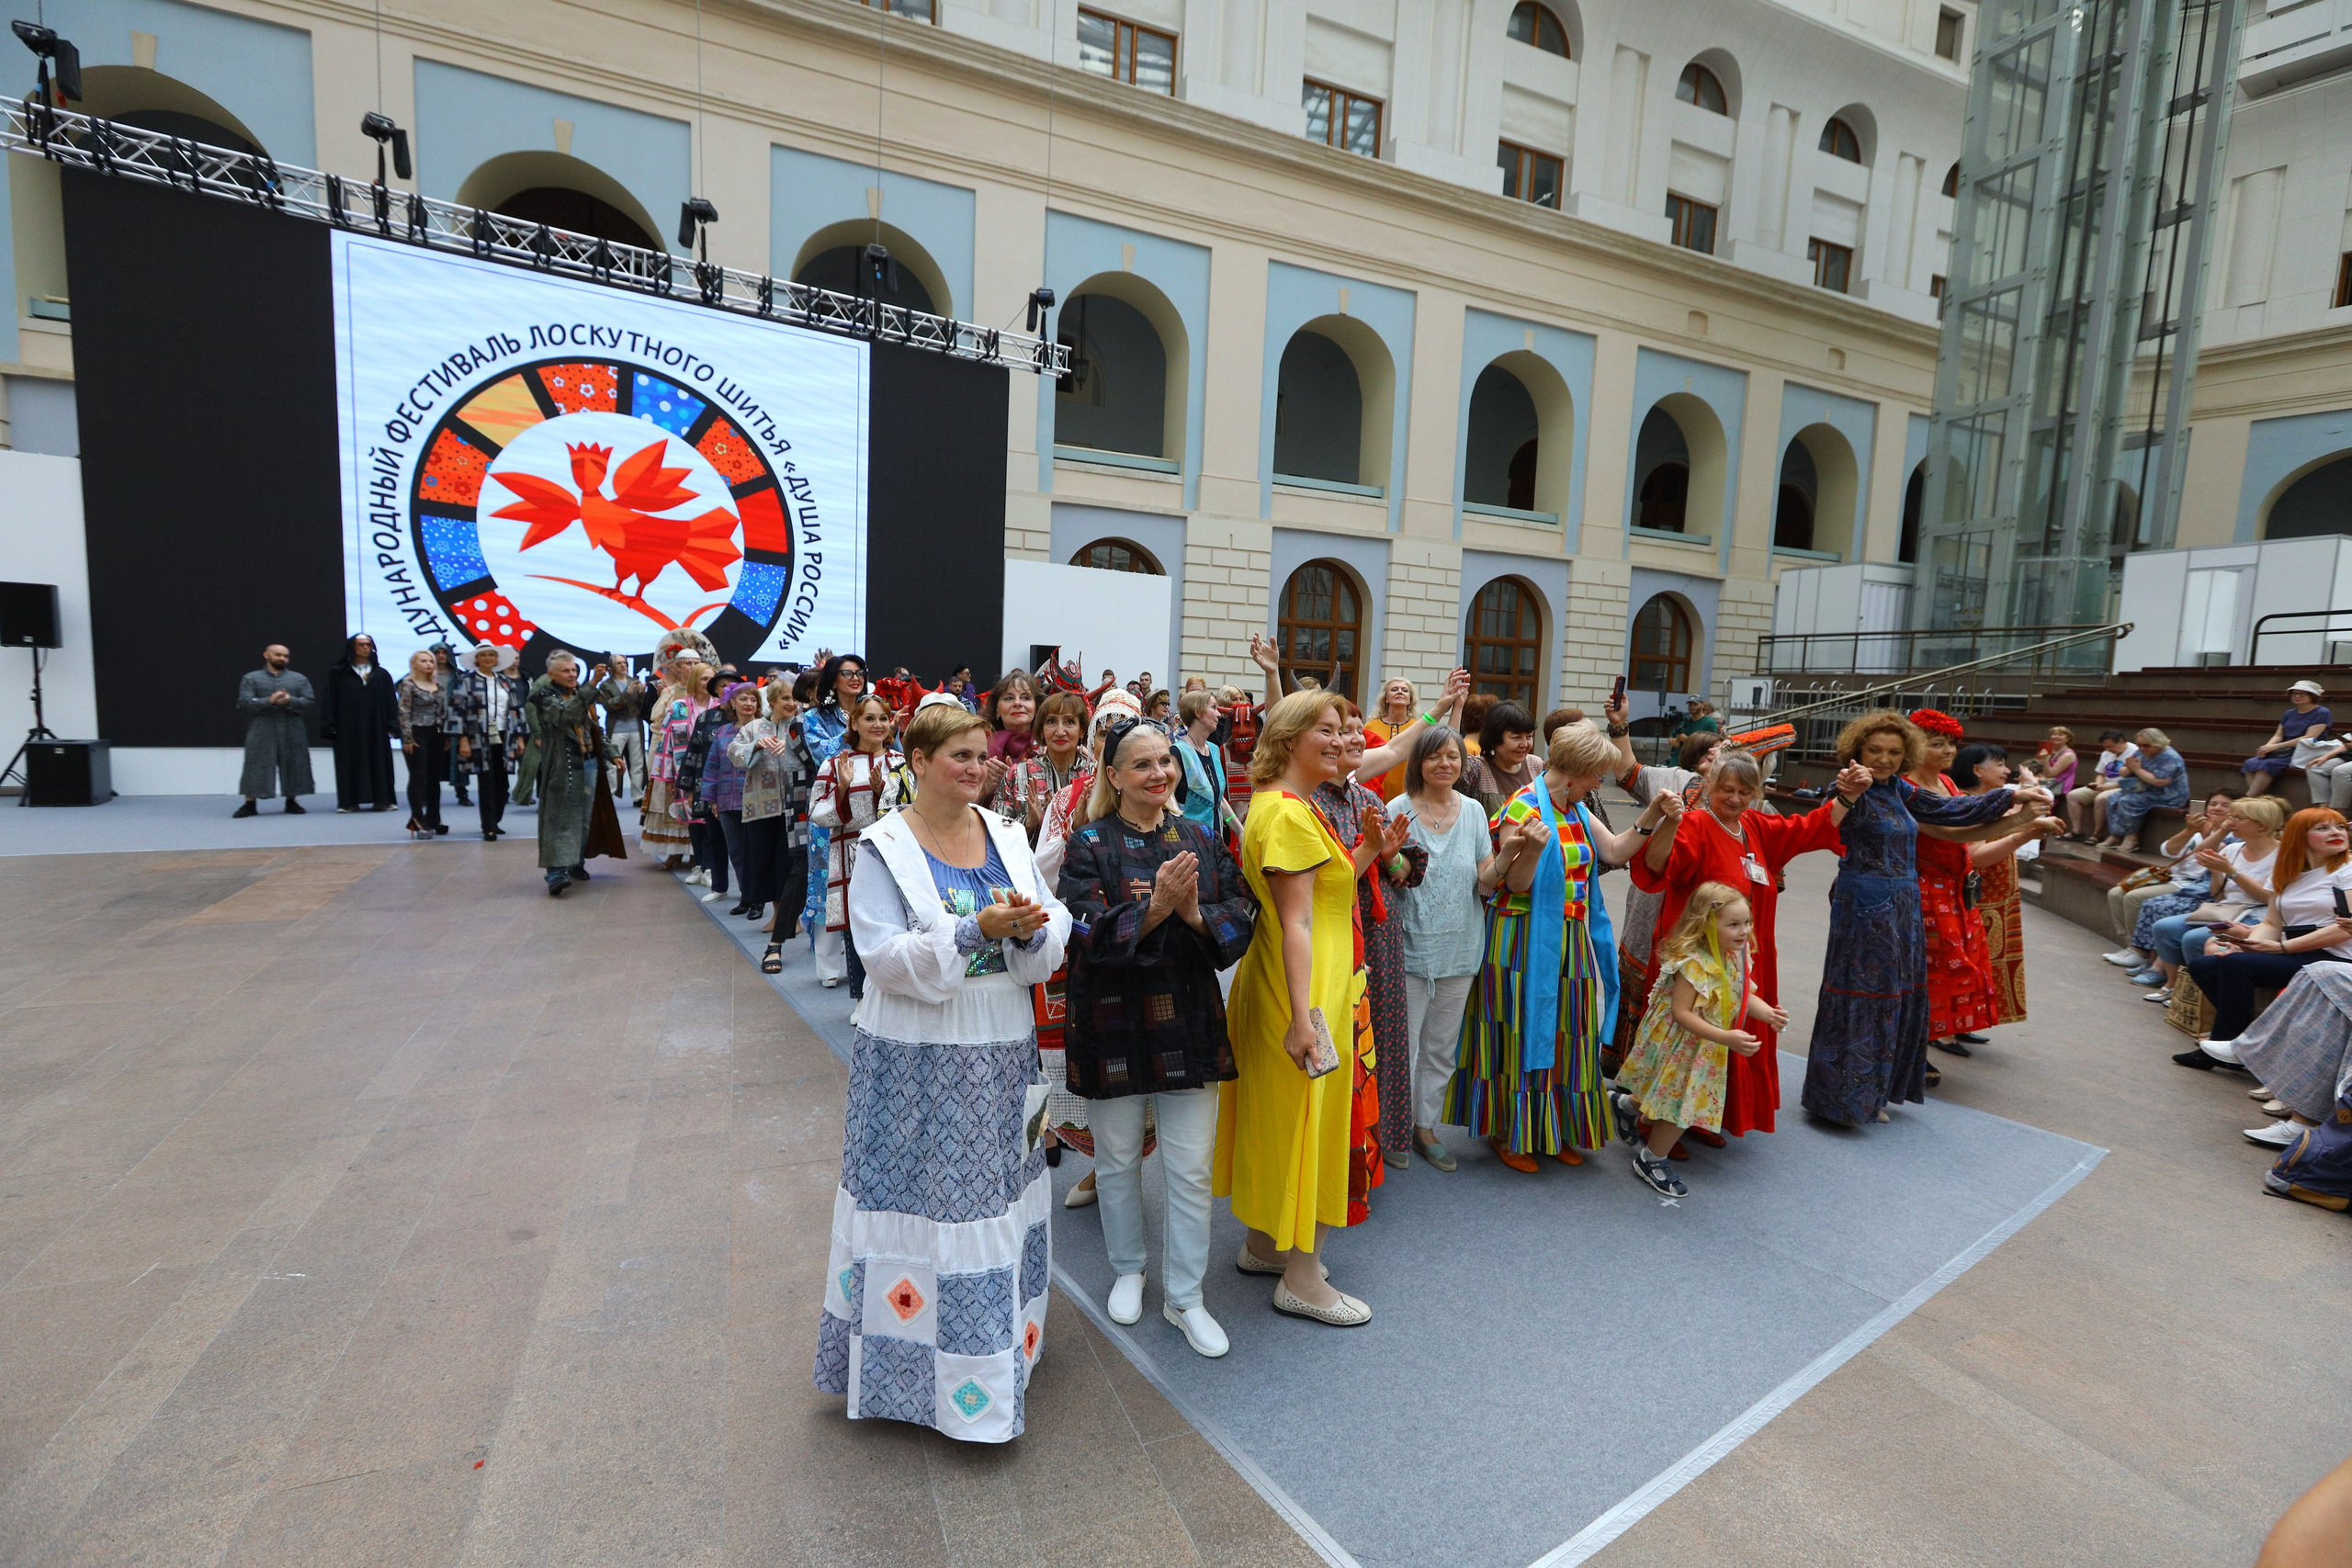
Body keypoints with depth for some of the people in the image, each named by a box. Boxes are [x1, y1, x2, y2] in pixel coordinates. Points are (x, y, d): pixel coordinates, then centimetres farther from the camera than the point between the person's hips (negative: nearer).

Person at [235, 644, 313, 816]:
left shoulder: (300, 679, 11)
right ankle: (250, 804, 1)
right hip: (262, 733, -1)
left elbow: (309, 702, 2)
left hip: (292, 733, 1)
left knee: (293, 767, 4)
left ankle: (292, 802, 13)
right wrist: (269, 701, -17)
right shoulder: (251, 679, 8)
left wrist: (290, 701, -15)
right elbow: (245, 703, -2)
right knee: (257, 767, -3)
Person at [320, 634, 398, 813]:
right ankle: (350, 801, 4)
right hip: (348, 728, -1)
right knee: (351, 763, 0)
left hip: (376, 728, 1)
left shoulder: (381, 675, 10)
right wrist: (329, 728, -6)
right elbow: (330, 702, 2)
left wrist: (392, 726, -3)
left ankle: (381, 800, 6)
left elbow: (391, 702, 6)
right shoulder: (338, 674, 6)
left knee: (379, 763, 1)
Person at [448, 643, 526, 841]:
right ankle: (489, 829, 0)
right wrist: (463, 740, -12)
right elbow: (457, 711, -5)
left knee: (501, 784, 4)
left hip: (503, 739, 4)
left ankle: (494, 822, 18)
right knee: (487, 784, -5)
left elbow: (516, 710, 15)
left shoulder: (506, 682, 14)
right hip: (480, 740, -4)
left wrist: (519, 737, 10)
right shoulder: (466, 681, 0)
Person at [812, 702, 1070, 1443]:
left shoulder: (1007, 836, 5)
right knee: (919, 1204, 4)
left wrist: (1030, 926, -20)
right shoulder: (885, 847, -8)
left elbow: (1054, 932, 3)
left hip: (1001, 1049, 5)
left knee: (997, 1200, 15)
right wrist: (975, 930, -26)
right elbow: (886, 955, -17)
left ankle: (993, 1348, 36)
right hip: (917, 1057, -4)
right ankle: (912, 1366, 25)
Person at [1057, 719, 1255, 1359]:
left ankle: (1184, 1296, 26)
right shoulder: (1089, 847, -7)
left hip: (1189, 1022, 2)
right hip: (1113, 1024, -2)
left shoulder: (1201, 841, 3)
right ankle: (1128, 1270, 40)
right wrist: (1155, 906, -30)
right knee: (1118, 1160, 16)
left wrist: (1197, 914, -22)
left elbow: (1243, 918, -2)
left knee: (1192, 1170, 7)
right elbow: (1087, 934, -17)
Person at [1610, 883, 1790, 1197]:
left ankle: (1627, 1104, 44)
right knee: (1682, 1104, 3)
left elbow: (1744, 995, 7)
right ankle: (1651, 1160, 26)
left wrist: (1768, 1012, -14)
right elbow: (1681, 1013, -30)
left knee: (1680, 1098, 18)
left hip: (1707, 1050, 8)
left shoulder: (1738, 956, -3)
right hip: (1680, 1044, -8)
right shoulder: (1693, 962, -29)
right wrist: (1726, 1038, -35)